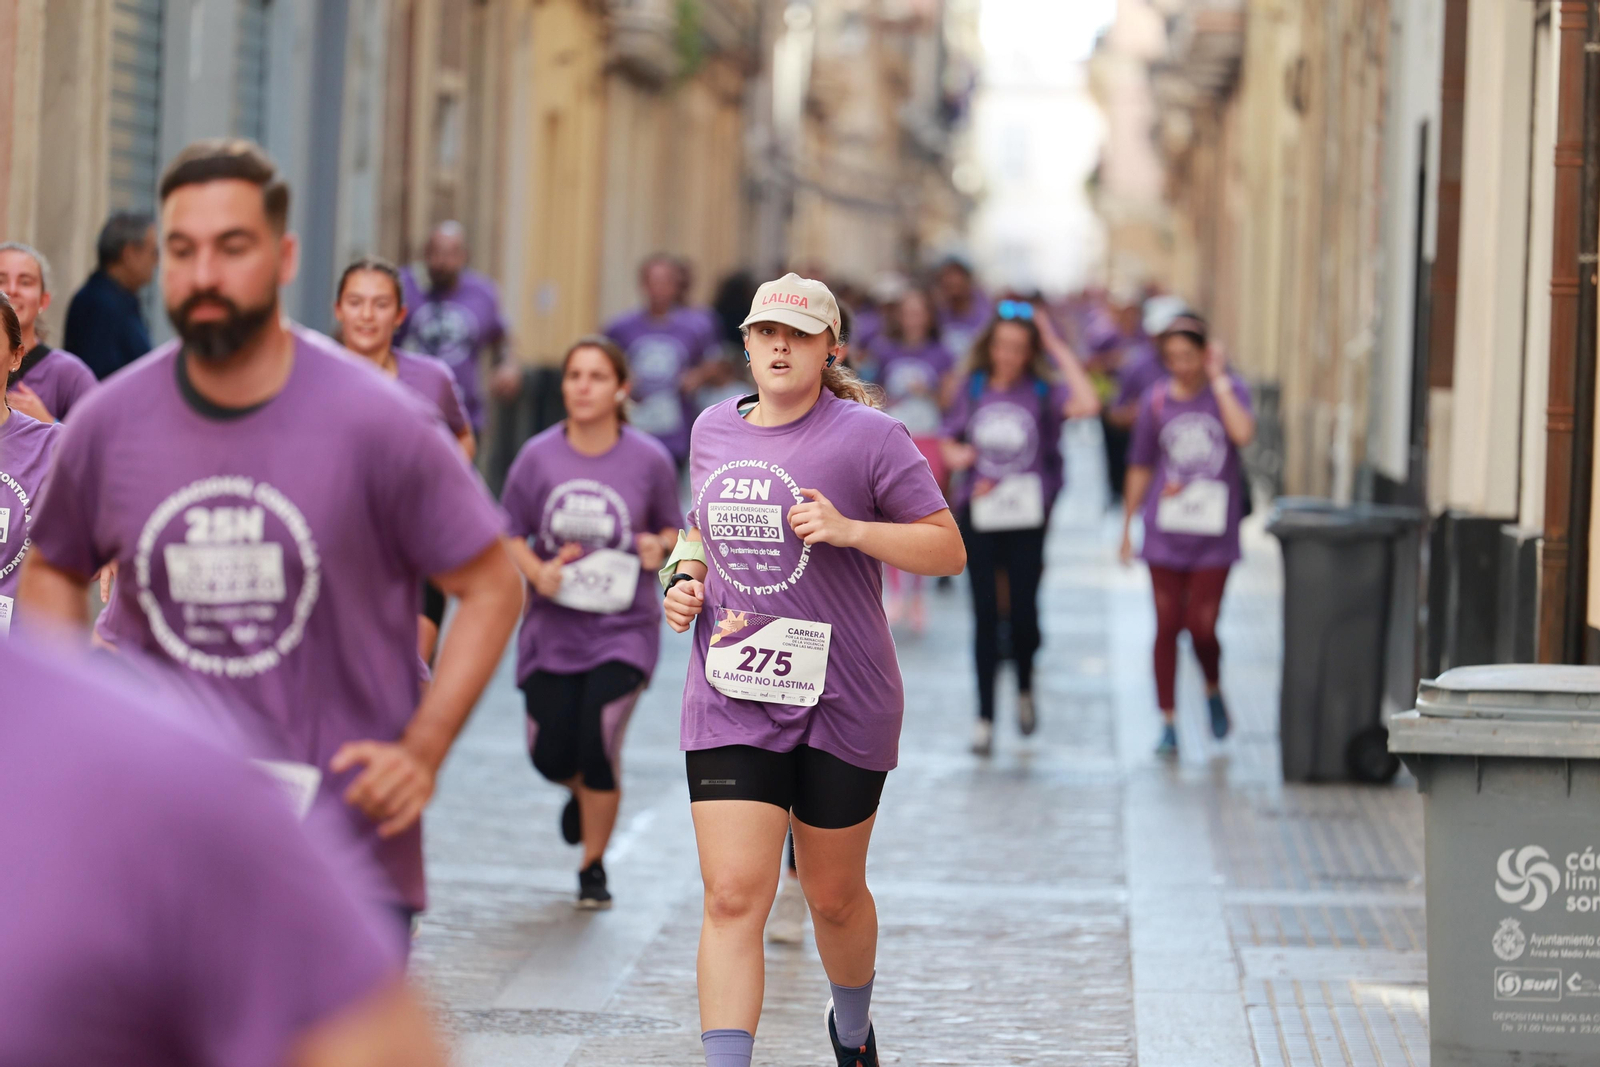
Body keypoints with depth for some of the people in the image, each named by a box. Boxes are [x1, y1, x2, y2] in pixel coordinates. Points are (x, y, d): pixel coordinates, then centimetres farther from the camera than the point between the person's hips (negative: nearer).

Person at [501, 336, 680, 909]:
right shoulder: (538, 457, -3)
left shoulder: (649, 460, -4)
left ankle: (593, 868, 10)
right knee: (550, 757, 0)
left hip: (624, 629, -2)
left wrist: (659, 546, -14)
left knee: (598, 748, -12)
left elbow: (673, 529, 9)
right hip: (551, 628, 2)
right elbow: (510, 534, 4)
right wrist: (538, 571, -14)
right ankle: (581, 790, 41)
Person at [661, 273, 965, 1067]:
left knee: (834, 895, 14)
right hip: (729, 702, 2)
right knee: (733, 897, -11)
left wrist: (850, 529, -19)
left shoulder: (868, 436, -7)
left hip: (841, 702, -2)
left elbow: (949, 550, -6)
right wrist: (686, 577, 6)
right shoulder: (713, 430, 8)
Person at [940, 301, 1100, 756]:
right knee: (985, 614, 1)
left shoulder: (1042, 390, -4)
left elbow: (1087, 405, -23)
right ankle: (984, 715, 8)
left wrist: (1059, 349, -17)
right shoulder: (972, 388, 4)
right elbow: (949, 441, 15)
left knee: (1023, 610, 1)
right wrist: (957, 456, -9)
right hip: (979, 513, 2)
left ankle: (1025, 688, 31)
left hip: (1027, 517, -1)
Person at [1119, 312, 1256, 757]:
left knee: (1202, 627, -4)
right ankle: (1168, 723, 8)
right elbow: (1141, 467, 12)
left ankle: (1213, 690, 28)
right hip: (1165, 532, 1)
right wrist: (1127, 527, 13)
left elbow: (1243, 433, -21)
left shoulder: (1228, 390, 0)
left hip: (1213, 534, -1)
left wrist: (1218, 381, -15)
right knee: (1167, 626, 0)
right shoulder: (1156, 399, 4)